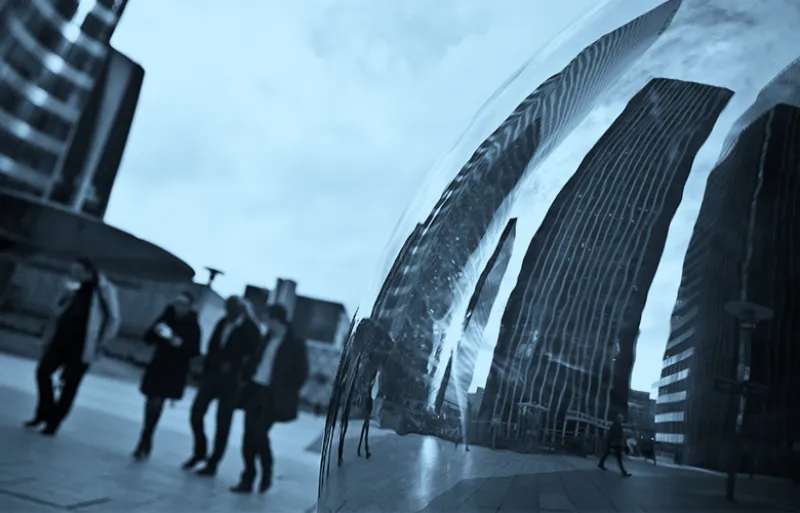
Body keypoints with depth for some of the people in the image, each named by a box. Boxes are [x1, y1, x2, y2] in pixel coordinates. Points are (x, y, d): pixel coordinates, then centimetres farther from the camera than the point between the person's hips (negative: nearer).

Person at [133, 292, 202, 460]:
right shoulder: (166, 317, 1)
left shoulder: (193, 326, -7)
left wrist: (180, 343, -28)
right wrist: (155, 331, -17)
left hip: (175, 371, -3)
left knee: (156, 403, -5)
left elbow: (194, 351, -13)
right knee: (152, 402, 6)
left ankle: (145, 441, 11)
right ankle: (145, 442, 23)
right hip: (158, 366, 3)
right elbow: (148, 339, 3)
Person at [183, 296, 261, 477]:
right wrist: (206, 369, 0)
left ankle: (213, 463, 16)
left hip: (231, 380, -5)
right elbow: (212, 346, 11)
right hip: (211, 375, 5)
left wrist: (233, 367, -13)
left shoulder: (250, 329, -8)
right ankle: (199, 452, 27)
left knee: (223, 423, 4)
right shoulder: (223, 323, 7)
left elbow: (253, 356, -9)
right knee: (196, 414, 4)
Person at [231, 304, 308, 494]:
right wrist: (248, 380, 7)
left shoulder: (295, 343, -6)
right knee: (249, 434, 4)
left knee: (259, 433, -11)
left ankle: (267, 472, 13)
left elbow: (302, 373, -6)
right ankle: (247, 479, 14)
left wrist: (284, 393, -10)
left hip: (272, 396, -6)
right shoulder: (267, 339, 12)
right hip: (255, 390, 6)